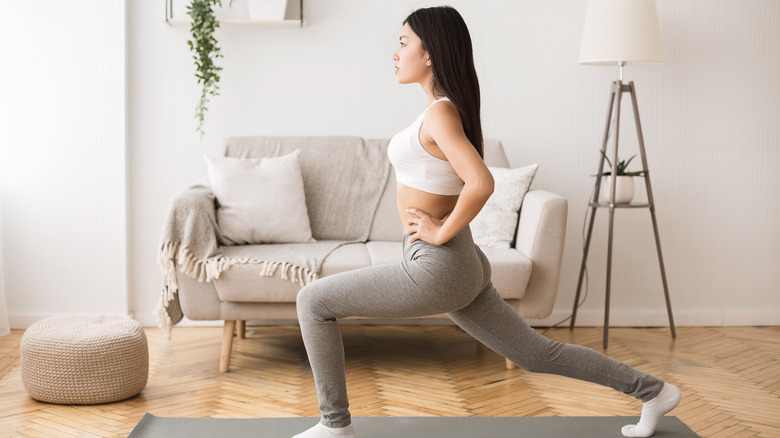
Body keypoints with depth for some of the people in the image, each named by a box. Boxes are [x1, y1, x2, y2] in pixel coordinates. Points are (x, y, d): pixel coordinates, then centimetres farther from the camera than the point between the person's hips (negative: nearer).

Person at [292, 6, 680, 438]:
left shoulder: (440, 114, -17)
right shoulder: (447, 108, 10)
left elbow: (480, 184, -31)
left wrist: (442, 232, -18)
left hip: (435, 268, -10)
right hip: (462, 265, 10)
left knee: (313, 301, -1)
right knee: (537, 354, 18)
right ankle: (652, 391, 23)